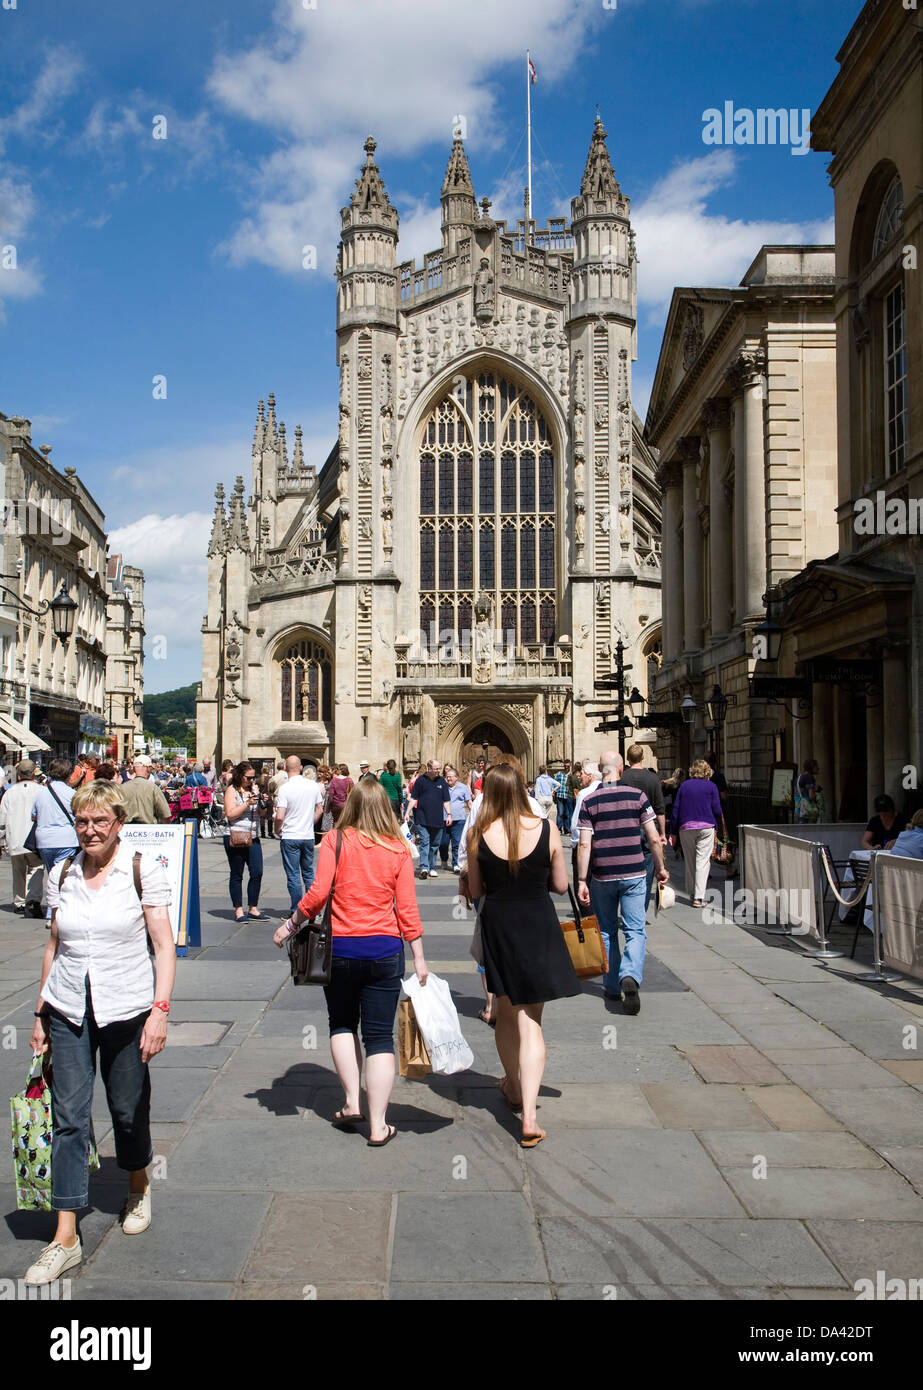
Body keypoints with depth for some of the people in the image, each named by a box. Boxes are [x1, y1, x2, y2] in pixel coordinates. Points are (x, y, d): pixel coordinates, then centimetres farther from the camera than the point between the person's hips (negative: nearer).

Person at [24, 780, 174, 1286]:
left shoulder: (143, 869, -7)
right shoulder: (61, 874, 4)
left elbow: (164, 945, -8)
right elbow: (54, 947, 11)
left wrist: (159, 1011, -15)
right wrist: (41, 1014, 11)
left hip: (126, 1008, -2)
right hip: (68, 1011, 3)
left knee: (128, 1108, 11)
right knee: (68, 1116, 0)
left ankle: (138, 1187, 40)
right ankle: (66, 1238, 7)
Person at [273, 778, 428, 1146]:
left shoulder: (335, 840, -6)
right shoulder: (398, 849, -2)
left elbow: (318, 893, -13)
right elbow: (407, 908, -2)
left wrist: (290, 926, 1)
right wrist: (419, 958, 4)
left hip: (340, 949, 0)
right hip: (384, 950, 1)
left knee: (342, 1024, 22)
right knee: (379, 1036, 5)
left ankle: (351, 1101, 16)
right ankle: (378, 1125, 7)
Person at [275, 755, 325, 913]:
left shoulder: (284, 788, -14)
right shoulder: (313, 785, 1)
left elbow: (279, 817, -19)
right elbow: (320, 810, 9)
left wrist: (277, 831, -1)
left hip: (290, 837, -4)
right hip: (309, 836, 5)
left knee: (293, 876, 2)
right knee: (309, 873, 16)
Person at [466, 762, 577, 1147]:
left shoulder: (478, 834, -9)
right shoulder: (546, 829, -10)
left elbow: (476, 890, 0)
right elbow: (561, 885, -1)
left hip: (497, 924, 1)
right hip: (538, 925, -1)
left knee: (506, 1012, 21)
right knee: (531, 1020, 4)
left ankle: (513, 1087, 41)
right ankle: (529, 1115, -5)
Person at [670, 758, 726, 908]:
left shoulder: (684, 785, 9)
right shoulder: (711, 786, 4)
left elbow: (676, 810, 7)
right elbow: (717, 810, 1)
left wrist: (673, 832, 10)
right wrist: (723, 829, 15)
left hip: (686, 827, 2)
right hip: (706, 827, -2)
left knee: (689, 861, 12)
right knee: (703, 861, -3)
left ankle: (692, 892, 18)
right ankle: (698, 897, -10)